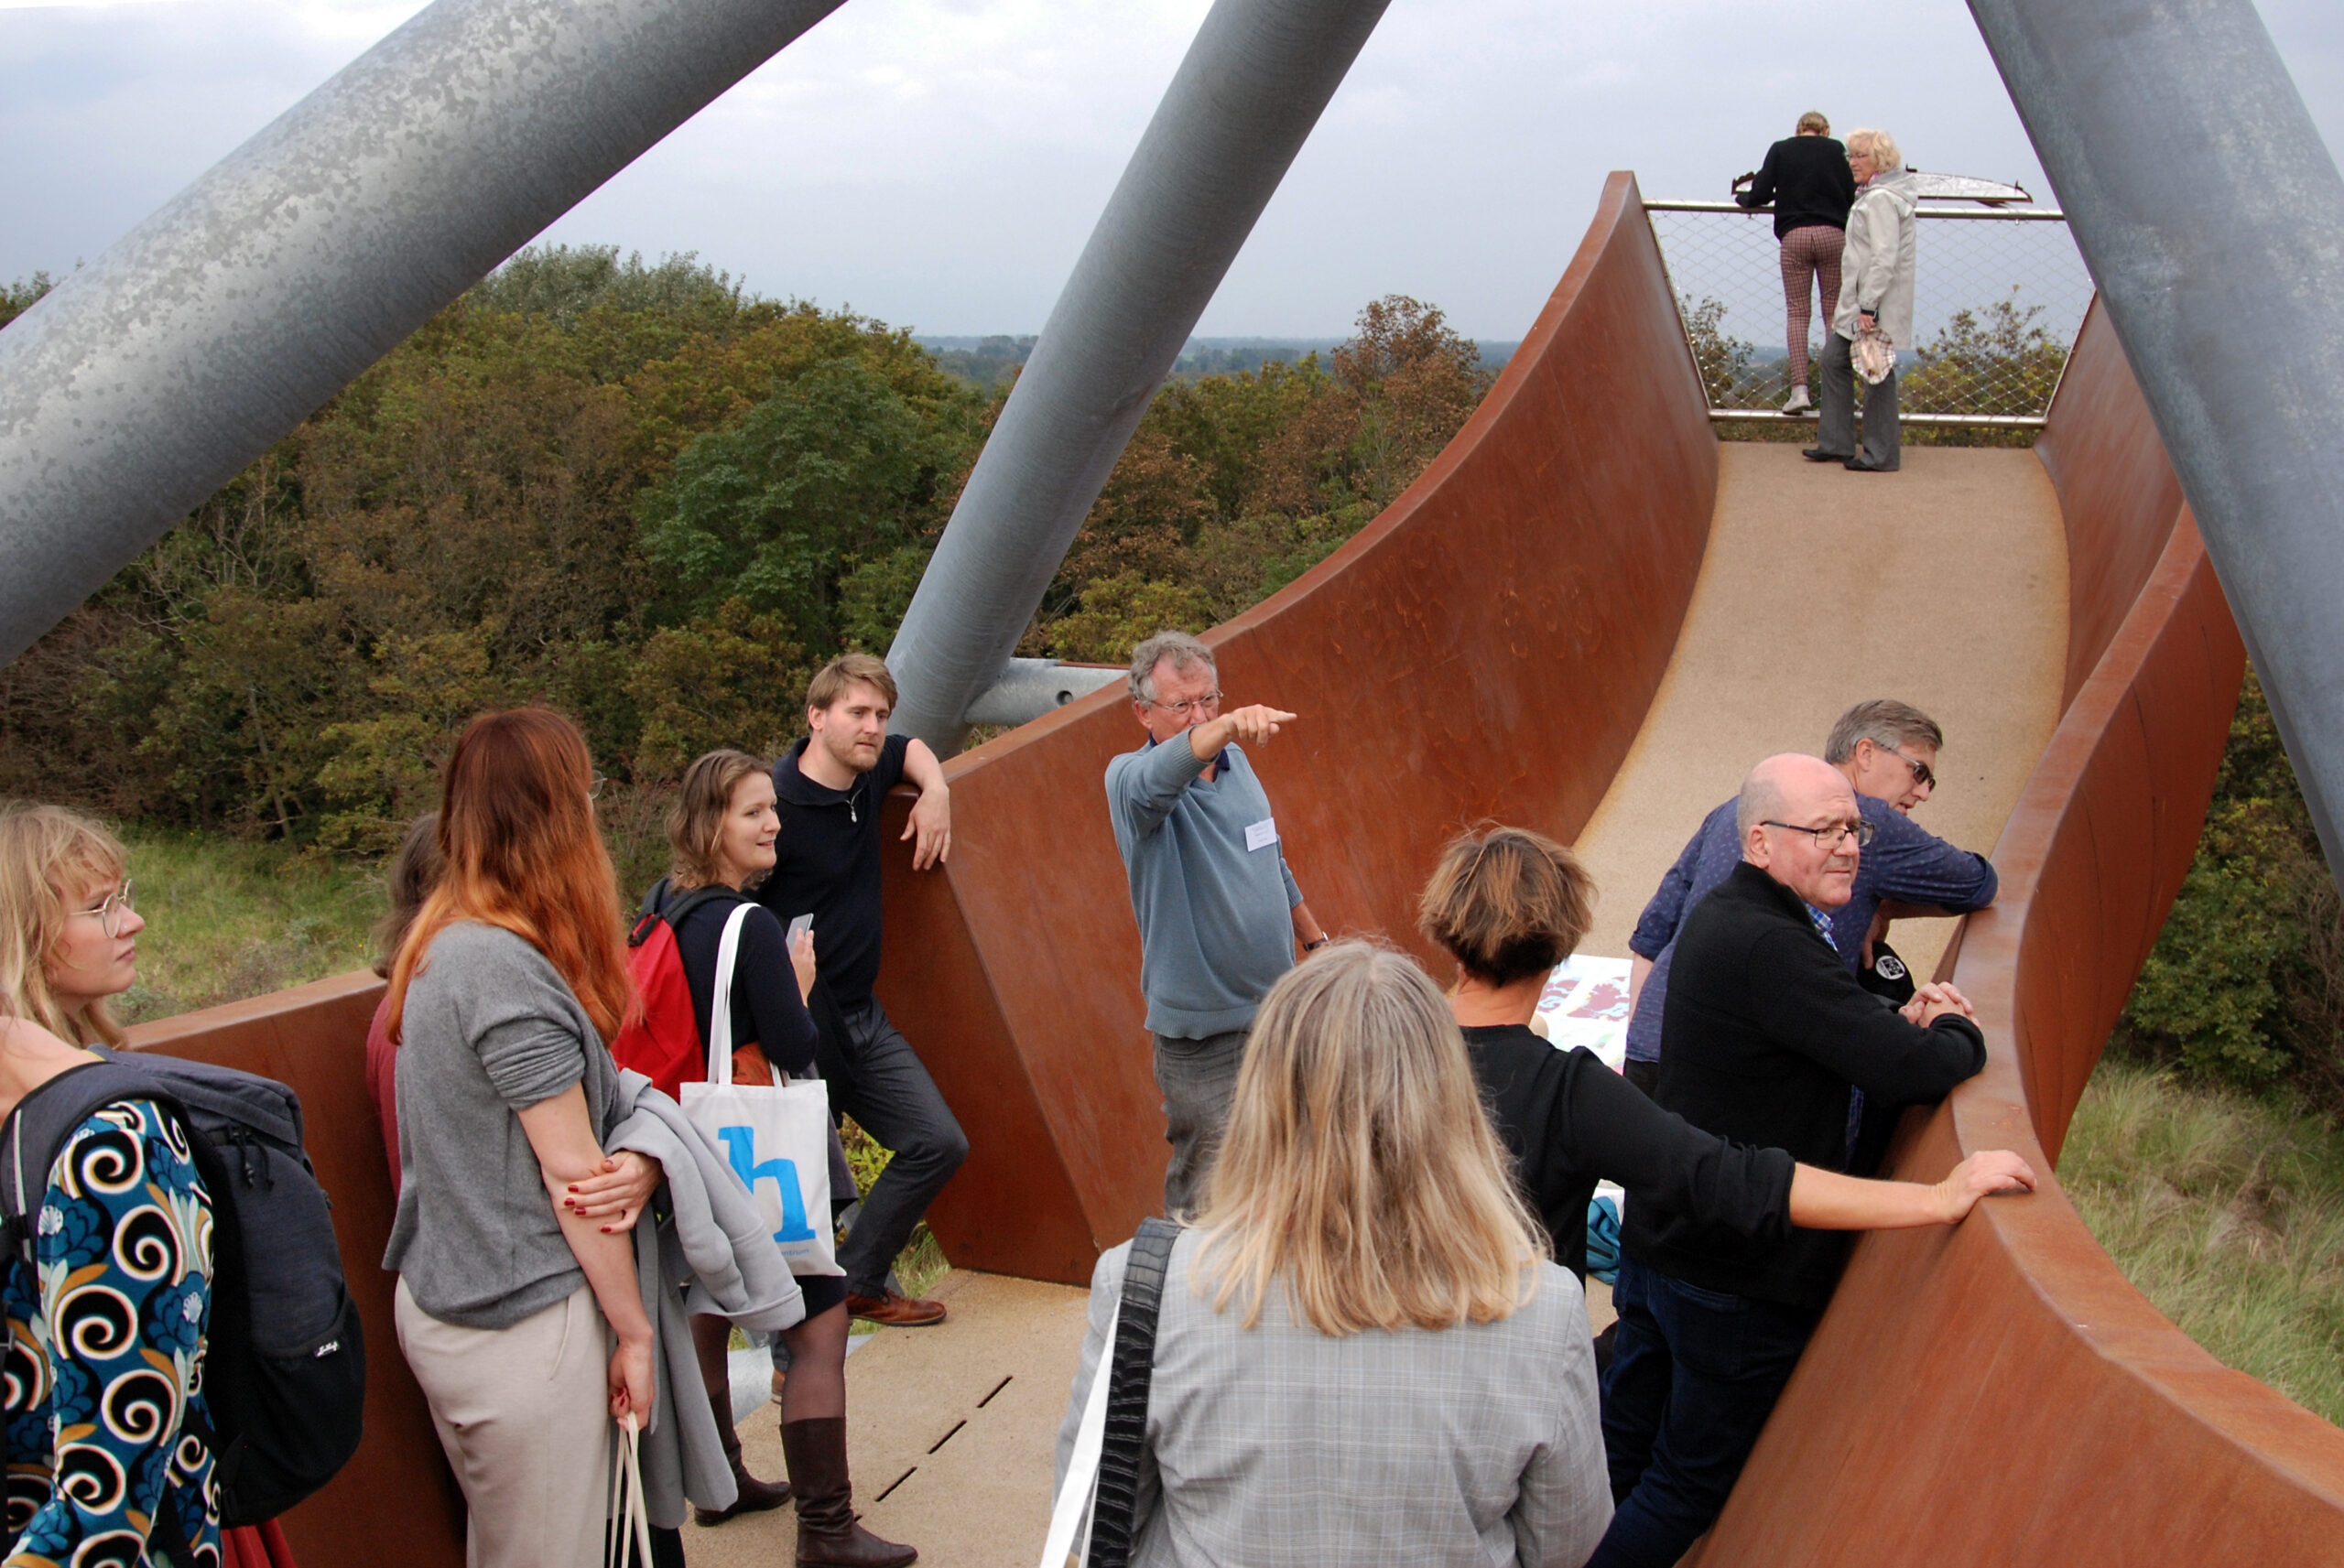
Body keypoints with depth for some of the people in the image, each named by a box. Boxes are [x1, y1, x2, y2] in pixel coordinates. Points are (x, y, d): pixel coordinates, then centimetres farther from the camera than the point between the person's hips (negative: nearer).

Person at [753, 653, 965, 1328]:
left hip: (860, 1015, 9)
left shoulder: (865, 778, 4)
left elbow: (910, 748, 27)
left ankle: (857, 1278, 24)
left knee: (939, 1144, 9)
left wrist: (934, 791, 7)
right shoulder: (778, 806, -21)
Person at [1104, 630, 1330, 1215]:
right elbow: (1160, 776, -41)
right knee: (1208, 1191, -2)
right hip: (1204, 1031, -7)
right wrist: (1229, 726, -59)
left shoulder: (1236, 762, 6)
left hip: (1279, 1009, 7)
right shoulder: (1129, 778, -15)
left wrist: (1316, 939, 25)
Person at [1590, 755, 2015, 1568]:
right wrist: (1956, 1034, -6)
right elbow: (1911, 1074, -28)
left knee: (1619, 1454, 21)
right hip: (1741, 1274, -9)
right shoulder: (1773, 947, -27)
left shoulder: (1719, 915, 6)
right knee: (1691, 1487, 8)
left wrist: (1898, 1022, -1)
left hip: (1660, 1237, 9)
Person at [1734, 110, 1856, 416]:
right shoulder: (1835, 150, 9)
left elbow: (1761, 194, 3)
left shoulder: (1780, 150, 8)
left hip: (1794, 236, 0)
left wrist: (1741, 197, 24)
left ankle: (1799, 389, -11)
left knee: (1798, 313, 1)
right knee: (1834, 311, 5)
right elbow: (1851, 195, 7)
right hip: (1832, 233, 0)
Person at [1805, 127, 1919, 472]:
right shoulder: (1871, 195, 16)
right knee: (1834, 359, 14)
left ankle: (1881, 455, 5)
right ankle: (1836, 442, 20)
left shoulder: (1881, 199, -17)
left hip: (1877, 304, -11)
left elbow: (1884, 258, -23)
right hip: (1859, 303, 11)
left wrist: (1868, 307, -24)